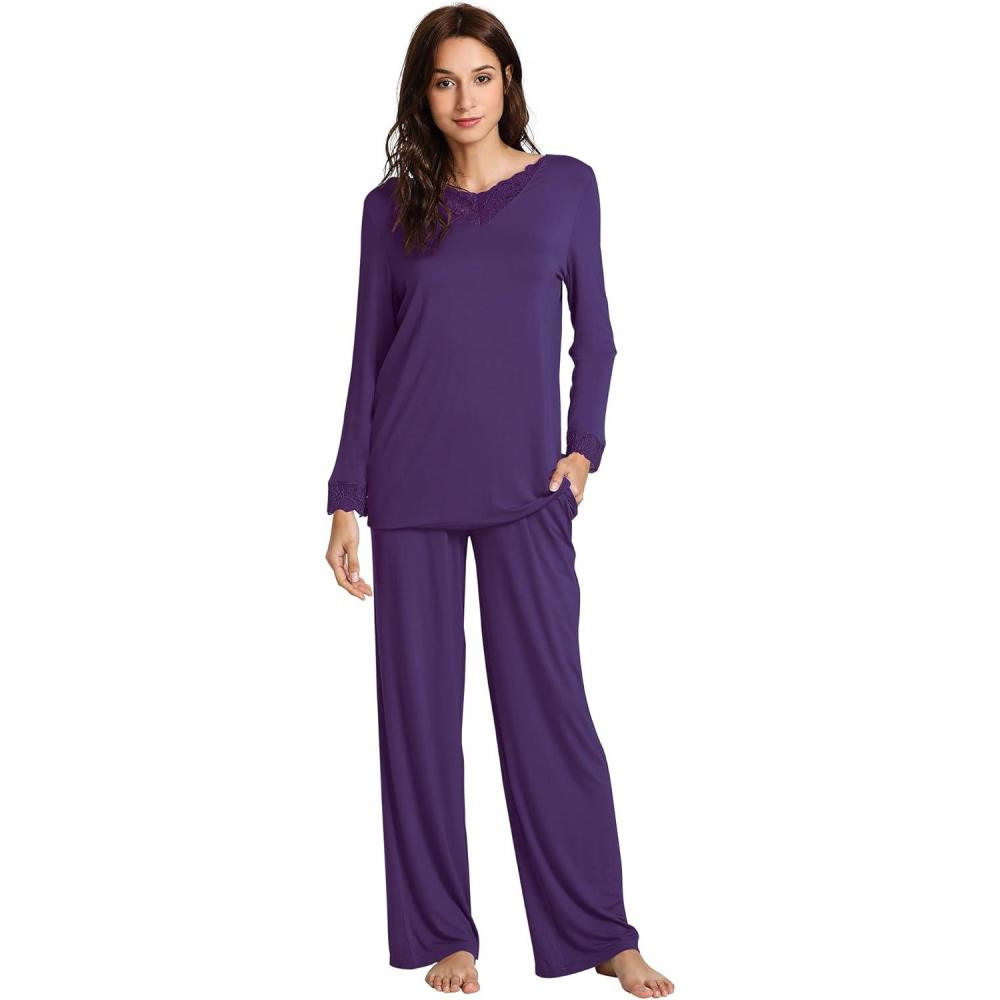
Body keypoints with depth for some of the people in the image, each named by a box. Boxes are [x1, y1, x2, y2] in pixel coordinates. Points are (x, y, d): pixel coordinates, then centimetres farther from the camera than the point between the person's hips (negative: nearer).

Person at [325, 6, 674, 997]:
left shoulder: (566, 185, 5)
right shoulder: (392, 206, 6)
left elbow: (592, 332, 9)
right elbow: (368, 355, 6)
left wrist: (583, 448, -5)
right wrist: (345, 499, 2)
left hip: (525, 483, -1)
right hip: (411, 485, 1)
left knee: (549, 698, 0)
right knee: (419, 702, 4)